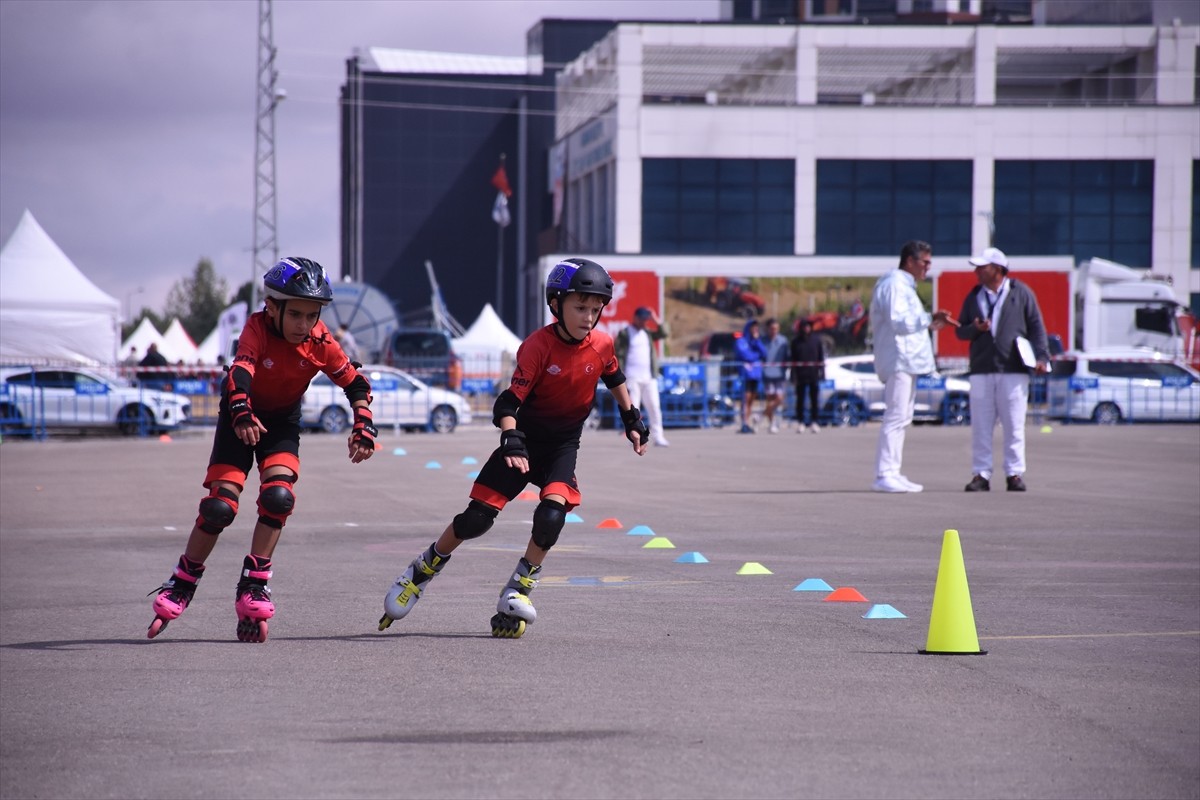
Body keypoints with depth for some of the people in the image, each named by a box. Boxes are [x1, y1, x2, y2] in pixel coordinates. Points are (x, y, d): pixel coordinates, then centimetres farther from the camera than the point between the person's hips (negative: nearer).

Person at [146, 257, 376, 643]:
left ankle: (254, 583, -9)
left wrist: (363, 427, -26)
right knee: (220, 505, -11)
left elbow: (355, 384, -12)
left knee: (278, 496, -21)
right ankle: (183, 582, 8)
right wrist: (242, 414, -62)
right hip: (241, 415, -2)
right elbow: (240, 371, -44)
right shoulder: (257, 328, -28)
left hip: (282, 421, 2)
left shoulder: (320, 343, -19)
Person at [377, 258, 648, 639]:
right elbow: (510, 400, -27)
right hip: (526, 440, -2)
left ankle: (516, 593, -6)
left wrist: (632, 420, 22)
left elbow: (615, 380, 16)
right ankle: (422, 571, 18)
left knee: (551, 515, -22)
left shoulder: (602, 346, -8)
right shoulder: (537, 346, -21)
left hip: (564, 445, 3)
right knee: (477, 517, -5)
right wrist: (510, 440, -43)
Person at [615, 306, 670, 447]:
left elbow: (665, 333, 12)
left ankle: (657, 436, 3)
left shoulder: (647, 333, 17)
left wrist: (656, 320, 0)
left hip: (649, 377, 5)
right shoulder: (624, 334, 1)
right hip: (632, 378, -5)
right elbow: (619, 355, -4)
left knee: (654, 407, 1)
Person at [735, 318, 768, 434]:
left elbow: (764, 354, 6)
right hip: (747, 372, -6)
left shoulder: (757, 341, 19)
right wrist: (758, 355, 3)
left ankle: (747, 423, 7)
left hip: (756, 373, 6)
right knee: (746, 397, -12)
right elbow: (745, 355, -13)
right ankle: (744, 424, -15)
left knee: (752, 398, 4)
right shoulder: (741, 342, 0)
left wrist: (757, 341, -2)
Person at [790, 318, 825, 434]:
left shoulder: (817, 340, 5)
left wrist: (821, 373, -2)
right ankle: (800, 422, 6)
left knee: (814, 399, 2)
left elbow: (821, 358, 6)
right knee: (800, 399, 2)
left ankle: (813, 422, 8)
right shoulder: (796, 342, 5)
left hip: (814, 375, 0)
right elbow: (793, 360, 5)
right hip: (801, 375, 0)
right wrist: (793, 375, -3)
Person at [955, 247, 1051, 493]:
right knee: (981, 426, 0)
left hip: (1013, 370, -3)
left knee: (1014, 426, -1)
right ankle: (981, 474, 4)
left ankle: (1014, 474, 4)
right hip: (981, 370, 3)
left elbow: (1036, 325, 2)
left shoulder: (1021, 293, 4)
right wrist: (975, 329, -8)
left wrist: (1042, 356, -8)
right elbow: (960, 331, 15)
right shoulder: (974, 297, 15)